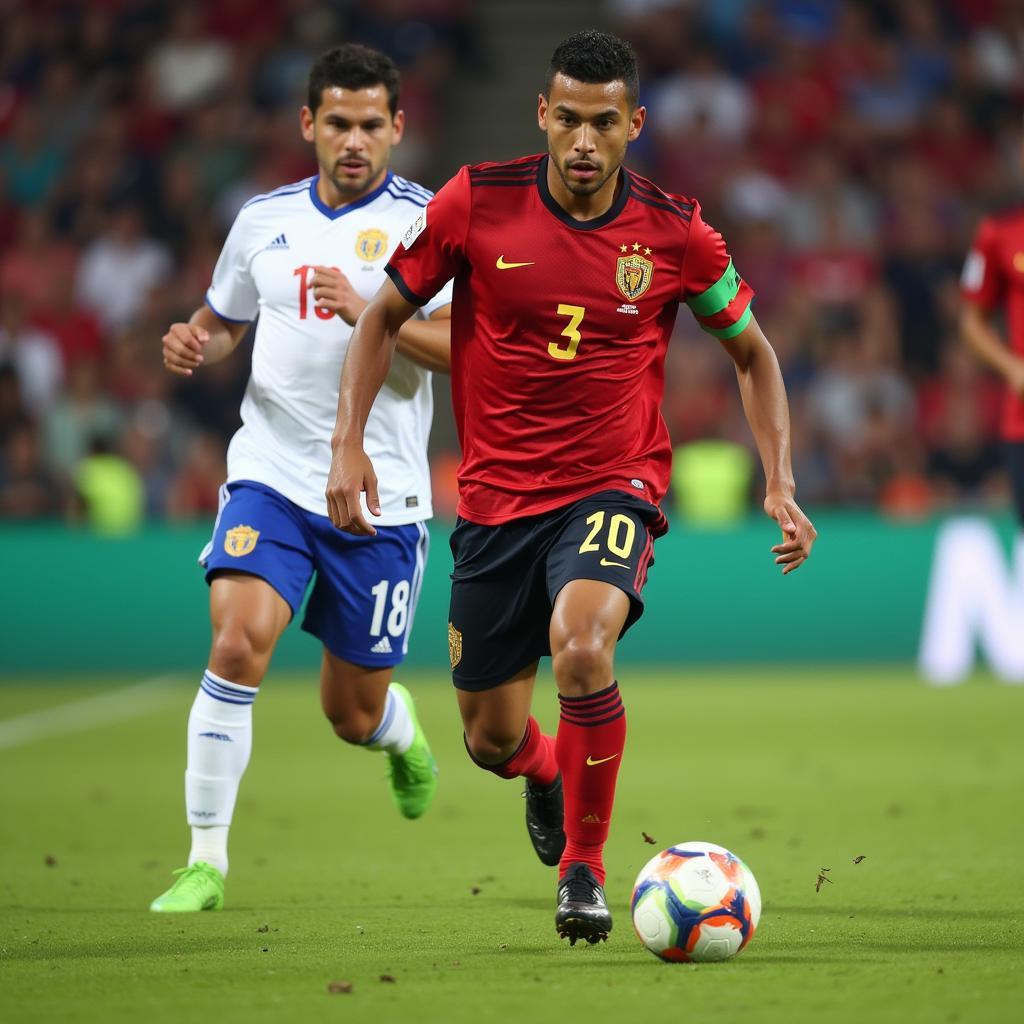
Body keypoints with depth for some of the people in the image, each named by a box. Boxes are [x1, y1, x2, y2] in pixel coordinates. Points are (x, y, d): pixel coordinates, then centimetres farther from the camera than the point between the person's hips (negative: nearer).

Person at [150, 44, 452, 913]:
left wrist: (369, 312, -26)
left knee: (354, 716, 8)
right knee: (236, 643, -22)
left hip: (380, 495, -2)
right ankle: (207, 860, -15)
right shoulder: (265, 219, 9)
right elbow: (222, 320, 23)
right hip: (271, 475, 2)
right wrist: (193, 344, -1)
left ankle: (403, 736, 47)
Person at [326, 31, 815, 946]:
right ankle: (550, 772, 48)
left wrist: (781, 483, -1)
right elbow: (385, 317, 4)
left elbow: (752, 352, 8)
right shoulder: (475, 204, -8)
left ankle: (584, 868, -12)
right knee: (492, 739, 7)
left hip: (614, 487, -2)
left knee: (580, 645, -32)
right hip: (495, 494, 2)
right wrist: (349, 442, -6)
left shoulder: (674, 233, -7)